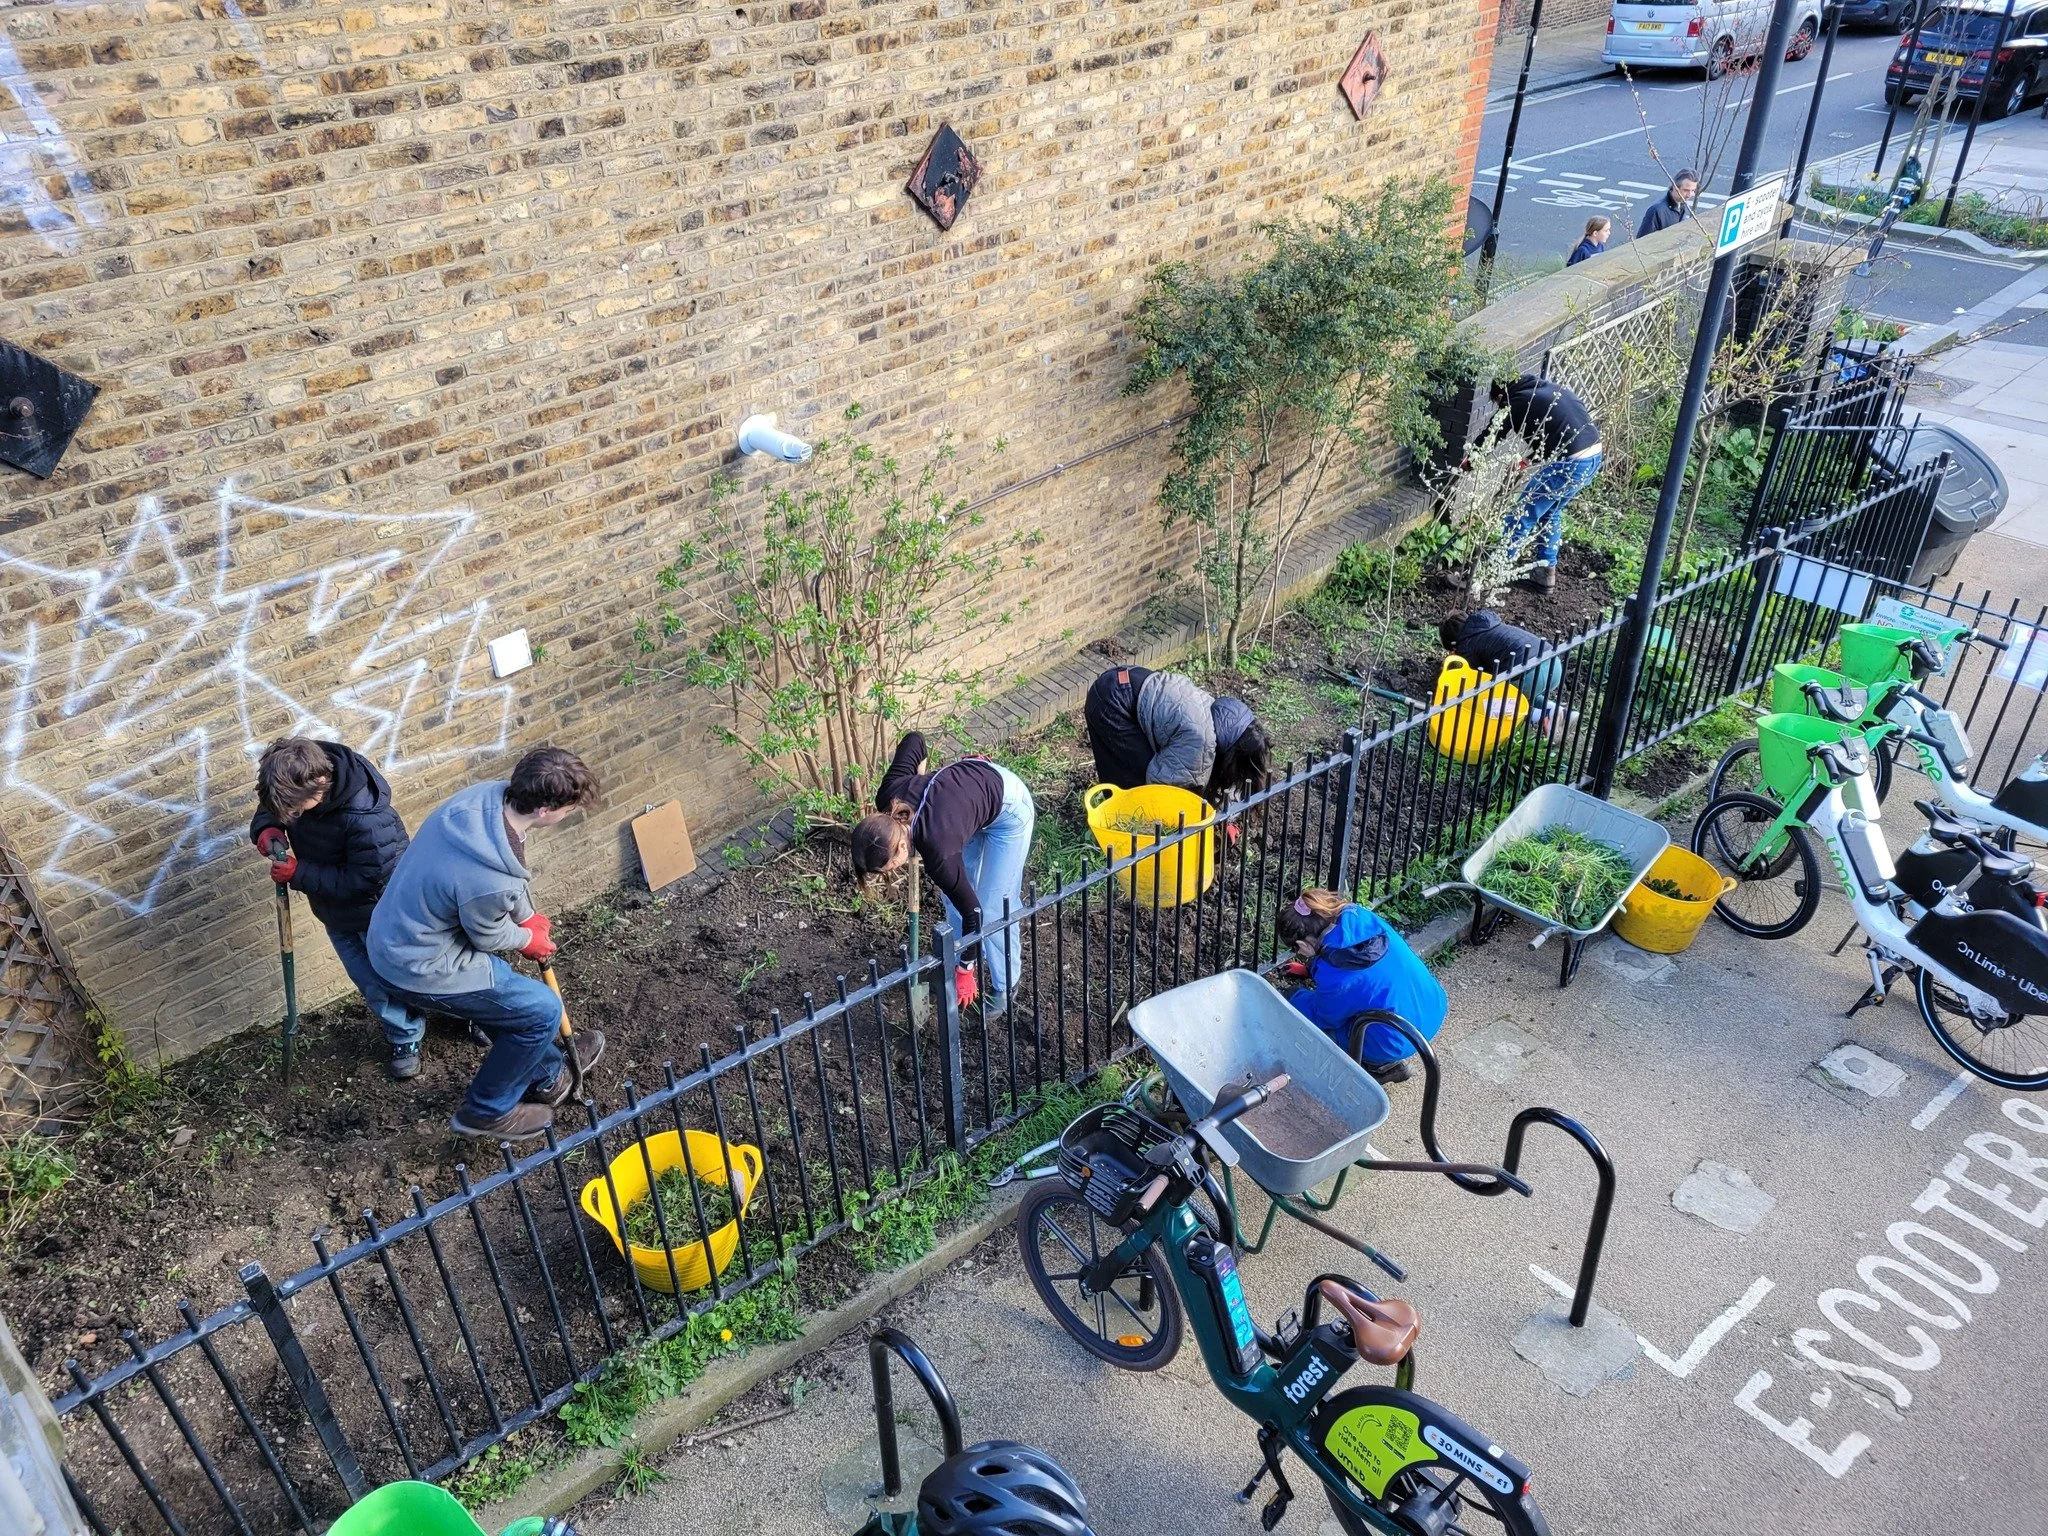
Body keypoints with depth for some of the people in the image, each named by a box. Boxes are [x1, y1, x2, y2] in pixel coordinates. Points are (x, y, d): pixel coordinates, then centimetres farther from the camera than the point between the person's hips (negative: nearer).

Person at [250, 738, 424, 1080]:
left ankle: (406, 1039, 38)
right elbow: (268, 808, 1)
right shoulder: (296, 781, -21)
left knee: (389, 980, 14)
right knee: (369, 983, 18)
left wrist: (299, 874, -32)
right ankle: (402, 1030, 40)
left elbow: (365, 881, -32)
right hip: (334, 910, 6)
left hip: (374, 911, -6)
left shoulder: (368, 818, -41)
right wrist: (266, 829, -23)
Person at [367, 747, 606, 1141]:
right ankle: (486, 1112, 22)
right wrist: (529, 940, 6)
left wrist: (529, 916, 15)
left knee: (505, 993, 27)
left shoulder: (489, 794, -15)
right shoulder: (490, 882, -37)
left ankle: (548, 1074, 50)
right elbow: (489, 938, -14)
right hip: (418, 970, -9)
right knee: (542, 1011, 4)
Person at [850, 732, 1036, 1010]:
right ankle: (978, 955, 33)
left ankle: (1004, 986, 19)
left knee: (993, 907, -2)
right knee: (953, 894, 12)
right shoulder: (889, 796, -24)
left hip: (1010, 808, -7)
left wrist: (965, 971, -13)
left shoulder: (937, 849, -38)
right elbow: (914, 739, -8)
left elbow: (972, 910, -25)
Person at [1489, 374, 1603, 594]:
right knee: (1551, 513, 24)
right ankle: (1546, 572, 32)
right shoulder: (1547, 388, 18)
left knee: (1522, 516, 3)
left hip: (1569, 463, -9)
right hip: (1594, 455, 9)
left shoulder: (1518, 403, -4)